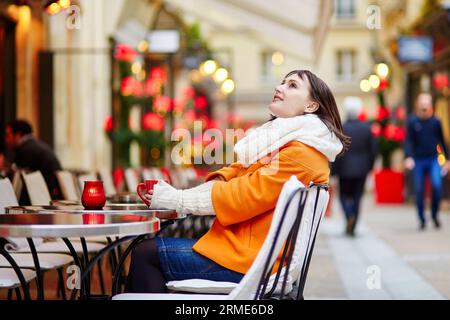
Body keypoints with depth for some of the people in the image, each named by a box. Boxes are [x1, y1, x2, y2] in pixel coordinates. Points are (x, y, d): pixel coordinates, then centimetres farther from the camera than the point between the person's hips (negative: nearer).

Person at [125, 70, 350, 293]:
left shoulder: (302, 151, -15)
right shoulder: (283, 139, 18)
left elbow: (245, 196, -18)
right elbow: (236, 172, 12)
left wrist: (176, 199, -10)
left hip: (249, 259, -10)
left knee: (146, 253, -7)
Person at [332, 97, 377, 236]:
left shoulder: (341, 129, -10)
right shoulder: (366, 128, -1)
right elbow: (373, 150, 4)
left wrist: (334, 171, -4)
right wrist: (369, 167, 15)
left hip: (345, 169, -3)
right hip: (361, 170, 3)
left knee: (344, 195, 11)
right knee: (357, 198, 10)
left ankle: (350, 216, -17)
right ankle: (352, 228, 10)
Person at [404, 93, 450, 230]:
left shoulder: (435, 121, 4)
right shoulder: (412, 121, -1)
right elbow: (408, 141, -5)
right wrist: (408, 157, -21)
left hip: (433, 159, 0)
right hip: (418, 161, 0)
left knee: (437, 185, -18)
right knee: (419, 191, 4)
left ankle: (434, 214, 2)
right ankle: (422, 220, 17)